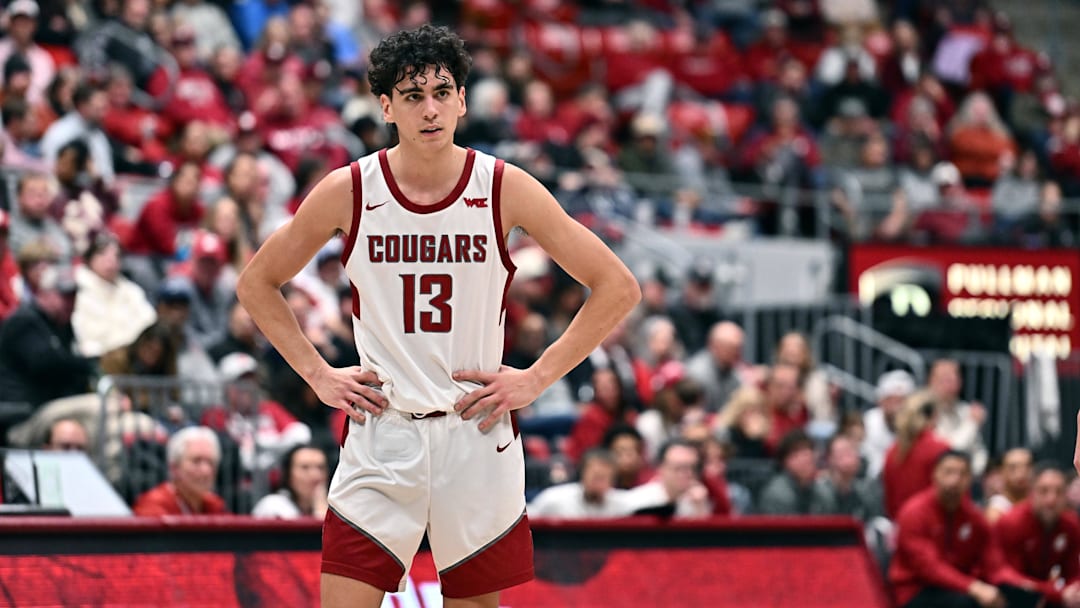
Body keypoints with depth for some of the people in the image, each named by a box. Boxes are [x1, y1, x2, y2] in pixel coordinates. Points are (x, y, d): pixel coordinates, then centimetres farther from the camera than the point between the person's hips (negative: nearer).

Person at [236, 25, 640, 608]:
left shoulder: (503, 189, -4)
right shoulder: (348, 190, -3)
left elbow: (617, 287, 2)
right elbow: (257, 283, 12)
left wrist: (536, 379, -3)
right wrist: (317, 374, 3)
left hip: (477, 429, 0)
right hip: (380, 432, 0)